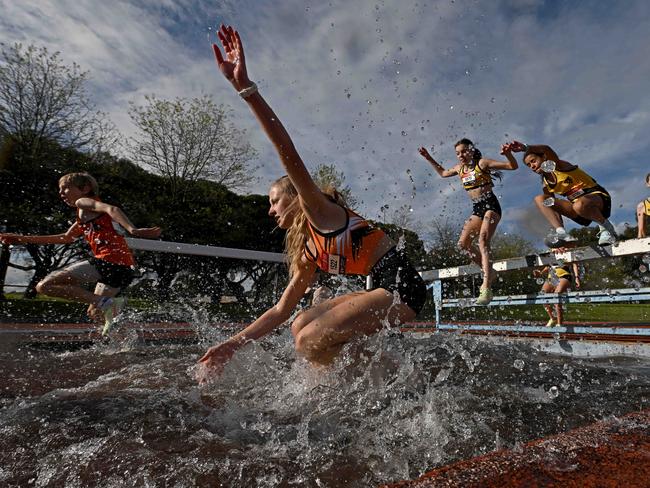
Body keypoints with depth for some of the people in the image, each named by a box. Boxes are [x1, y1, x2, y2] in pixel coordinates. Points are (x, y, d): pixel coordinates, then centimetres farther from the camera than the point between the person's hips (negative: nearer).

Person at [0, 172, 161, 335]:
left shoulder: (84, 203, 6)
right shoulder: (83, 220, 33)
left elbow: (112, 209, -15)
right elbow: (66, 238, 45)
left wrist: (133, 230, -33)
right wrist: (22, 239, 50)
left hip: (109, 260, -10)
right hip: (125, 268, 10)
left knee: (45, 285, -5)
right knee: (94, 312, 25)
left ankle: (103, 302, -17)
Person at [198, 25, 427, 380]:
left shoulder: (320, 212, -7)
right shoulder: (308, 251, 15)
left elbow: (290, 157, -23)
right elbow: (280, 311, 16)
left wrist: (245, 88, -29)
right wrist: (231, 345, 15)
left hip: (401, 285, -9)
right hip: (383, 289, 9)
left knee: (310, 341, -16)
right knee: (302, 327, 11)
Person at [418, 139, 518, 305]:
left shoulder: (482, 163, -6)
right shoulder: (459, 168, 13)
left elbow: (513, 166, -8)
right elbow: (443, 173, 33)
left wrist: (508, 153, -28)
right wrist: (429, 158, 26)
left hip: (491, 205, -7)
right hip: (477, 208, 7)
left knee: (483, 240, -26)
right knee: (463, 243, -7)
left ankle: (486, 287, -34)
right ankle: (489, 272, 9)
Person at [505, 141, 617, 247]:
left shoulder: (559, 166, -8)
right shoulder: (546, 185, 8)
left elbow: (547, 149, -31)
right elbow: (555, 208, 5)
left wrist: (525, 148, -47)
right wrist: (559, 228, -7)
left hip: (597, 196, -7)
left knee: (579, 205, -43)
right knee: (539, 199, -8)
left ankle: (606, 226, -10)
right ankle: (561, 233, -26)